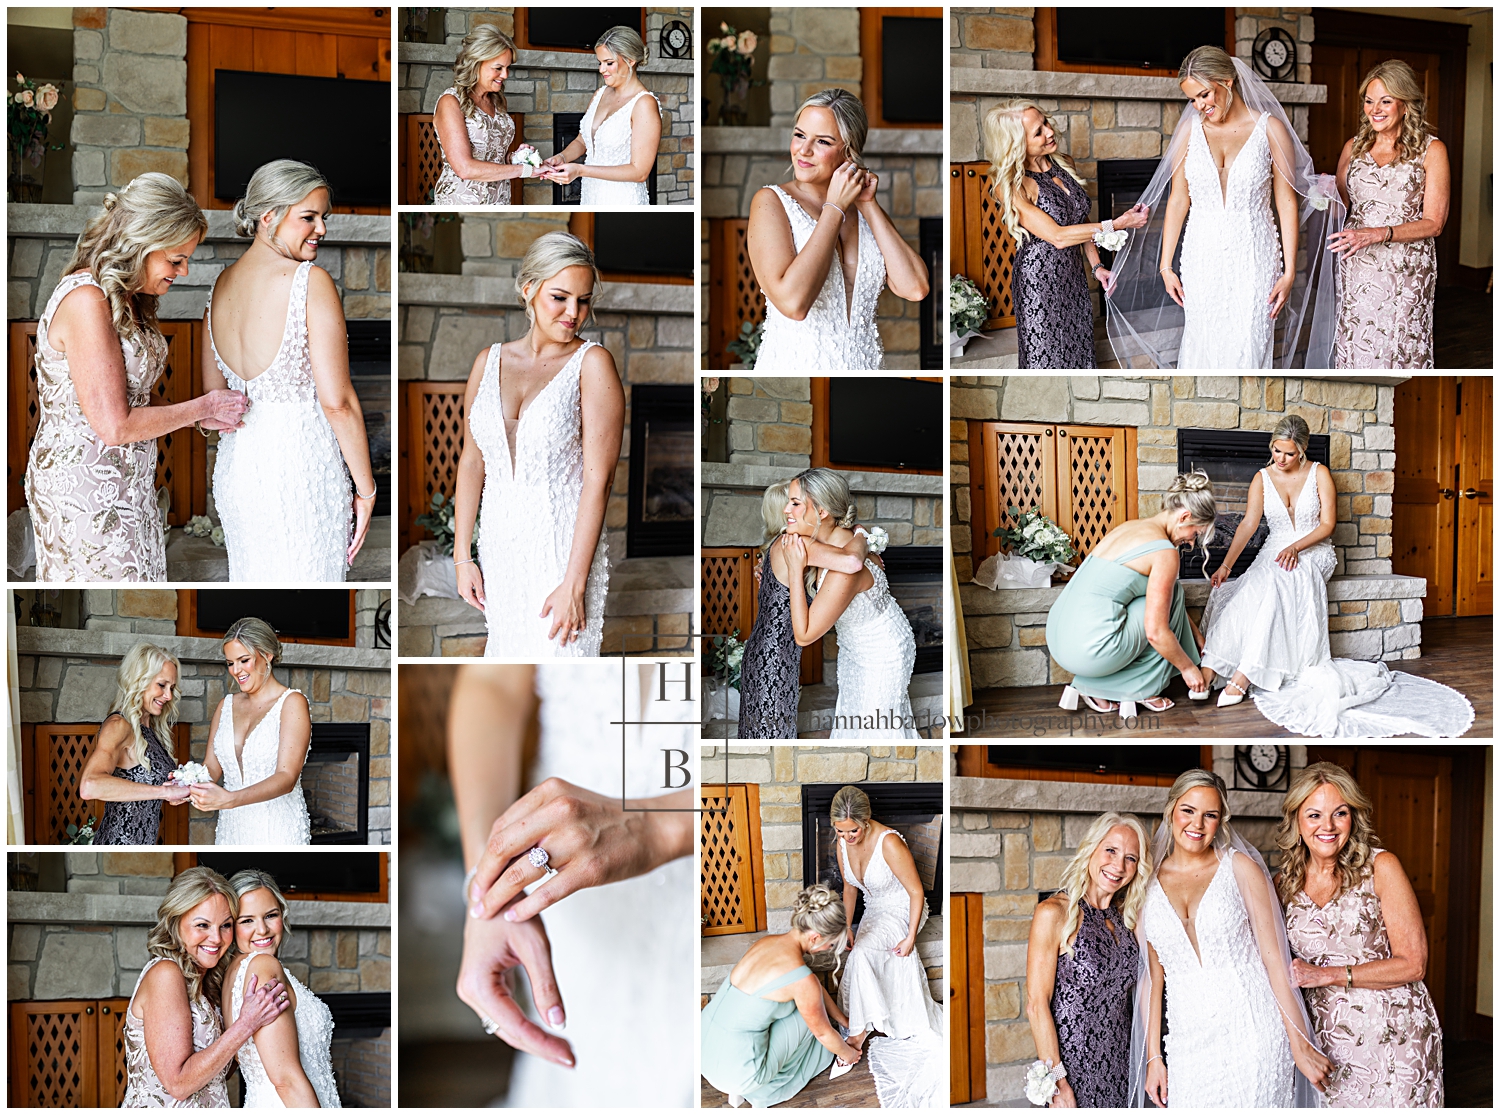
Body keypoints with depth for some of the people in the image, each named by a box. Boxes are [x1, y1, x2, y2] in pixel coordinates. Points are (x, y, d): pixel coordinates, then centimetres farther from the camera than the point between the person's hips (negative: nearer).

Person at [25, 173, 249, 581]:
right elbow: (115, 426, -23)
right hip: (84, 491, -9)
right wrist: (203, 407, -11)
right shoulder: (85, 301, -21)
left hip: (126, 483, 10)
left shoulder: (126, 298, 10)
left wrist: (198, 416, 3)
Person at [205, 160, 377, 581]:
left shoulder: (222, 283, 6)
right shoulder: (311, 281, -16)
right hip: (300, 469, -7)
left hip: (235, 465, 7)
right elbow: (337, 402, -18)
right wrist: (366, 488, -10)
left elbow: (213, 394, 13)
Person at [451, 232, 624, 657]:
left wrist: (574, 584, -18)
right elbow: (472, 462, 10)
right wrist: (462, 557, 5)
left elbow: (598, 480, -14)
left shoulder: (592, 363, -9)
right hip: (498, 550, 5)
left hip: (563, 551, -5)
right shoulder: (489, 362, 6)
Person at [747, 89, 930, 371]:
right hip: (794, 364, -4)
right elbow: (792, 302, -24)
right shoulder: (771, 201, -9)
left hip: (865, 362, 4)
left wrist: (868, 205, -7)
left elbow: (915, 289, -8)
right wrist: (835, 207, -17)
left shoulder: (865, 210, 5)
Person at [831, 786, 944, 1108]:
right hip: (874, 911, 8)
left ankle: (859, 1033, -18)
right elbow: (850, 887, 7)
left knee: (861, 954, -28)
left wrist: (911, 938, -21)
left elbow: (916, 892, -23)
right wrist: (847, 927, 3)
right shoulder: (844, 843, -10)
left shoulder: (889, 843, -32)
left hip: (901, 911, -8)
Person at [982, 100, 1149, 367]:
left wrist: (1096, 265, 2)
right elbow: (1058, 236, -23)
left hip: (1072, 275, 6)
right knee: (1047, 359, 3)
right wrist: (1118, 224, -20)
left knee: (1079, 351, 13)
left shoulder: (1064, 165, 2)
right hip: (1039, 280, -6)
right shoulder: (1010, 187, -20)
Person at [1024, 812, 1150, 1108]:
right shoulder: (1054, 913, -13)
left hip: (1119, 1068, 6)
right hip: (1073, 1063, -6)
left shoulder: (1127, 917, 7)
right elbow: (1037, 1005, -16)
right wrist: (1058, 1083, -19)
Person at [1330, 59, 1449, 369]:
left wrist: (1377, 234, -17)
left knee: (1398, 348, -5)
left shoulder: (1431, 150, -1)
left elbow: (1433, 223, -5)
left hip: (1405, 272, -3)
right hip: (1356, 269, 3)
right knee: (1354, 346, -1)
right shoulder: (1354, 147, 11)